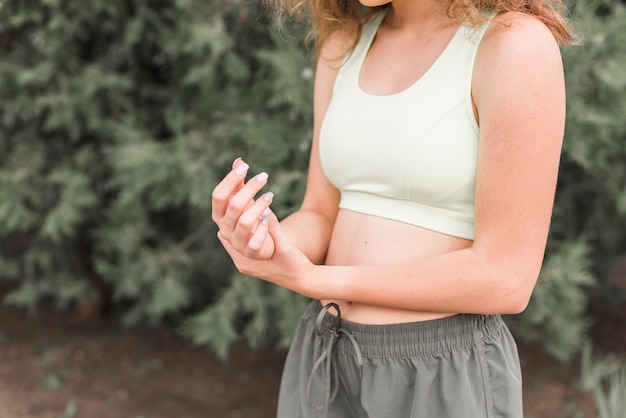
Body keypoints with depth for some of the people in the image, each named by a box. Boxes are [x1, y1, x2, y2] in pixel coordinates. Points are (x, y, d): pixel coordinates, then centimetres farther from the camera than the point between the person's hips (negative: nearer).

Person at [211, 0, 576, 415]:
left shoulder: (518, 44, -16)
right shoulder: (345, 43, 5)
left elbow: (505, 278, -17)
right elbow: (321, 221, 5)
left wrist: (314, 280, -16)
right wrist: (254, 241, -17)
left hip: (446, 378, -5)